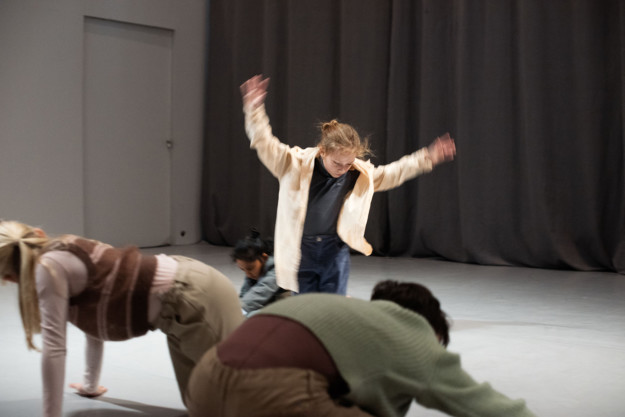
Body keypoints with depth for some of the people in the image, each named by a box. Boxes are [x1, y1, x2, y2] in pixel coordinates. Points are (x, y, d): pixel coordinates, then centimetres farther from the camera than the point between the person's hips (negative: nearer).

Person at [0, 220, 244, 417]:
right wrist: (90, 385, 33)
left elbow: (54, 347, -13)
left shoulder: (48, 268, -13)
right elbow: (96, 323, 23)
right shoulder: (64, 257, 14)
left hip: (195, 296, -9)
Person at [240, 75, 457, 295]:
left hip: (336, 251, 2)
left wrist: (426, 159, 7)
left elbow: (393, 172, 12)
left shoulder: (361, 174, -2)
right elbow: (264, 143, -19)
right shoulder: (295, 163, -13)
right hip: (301, 250, -2)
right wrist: (254, 109, -33)